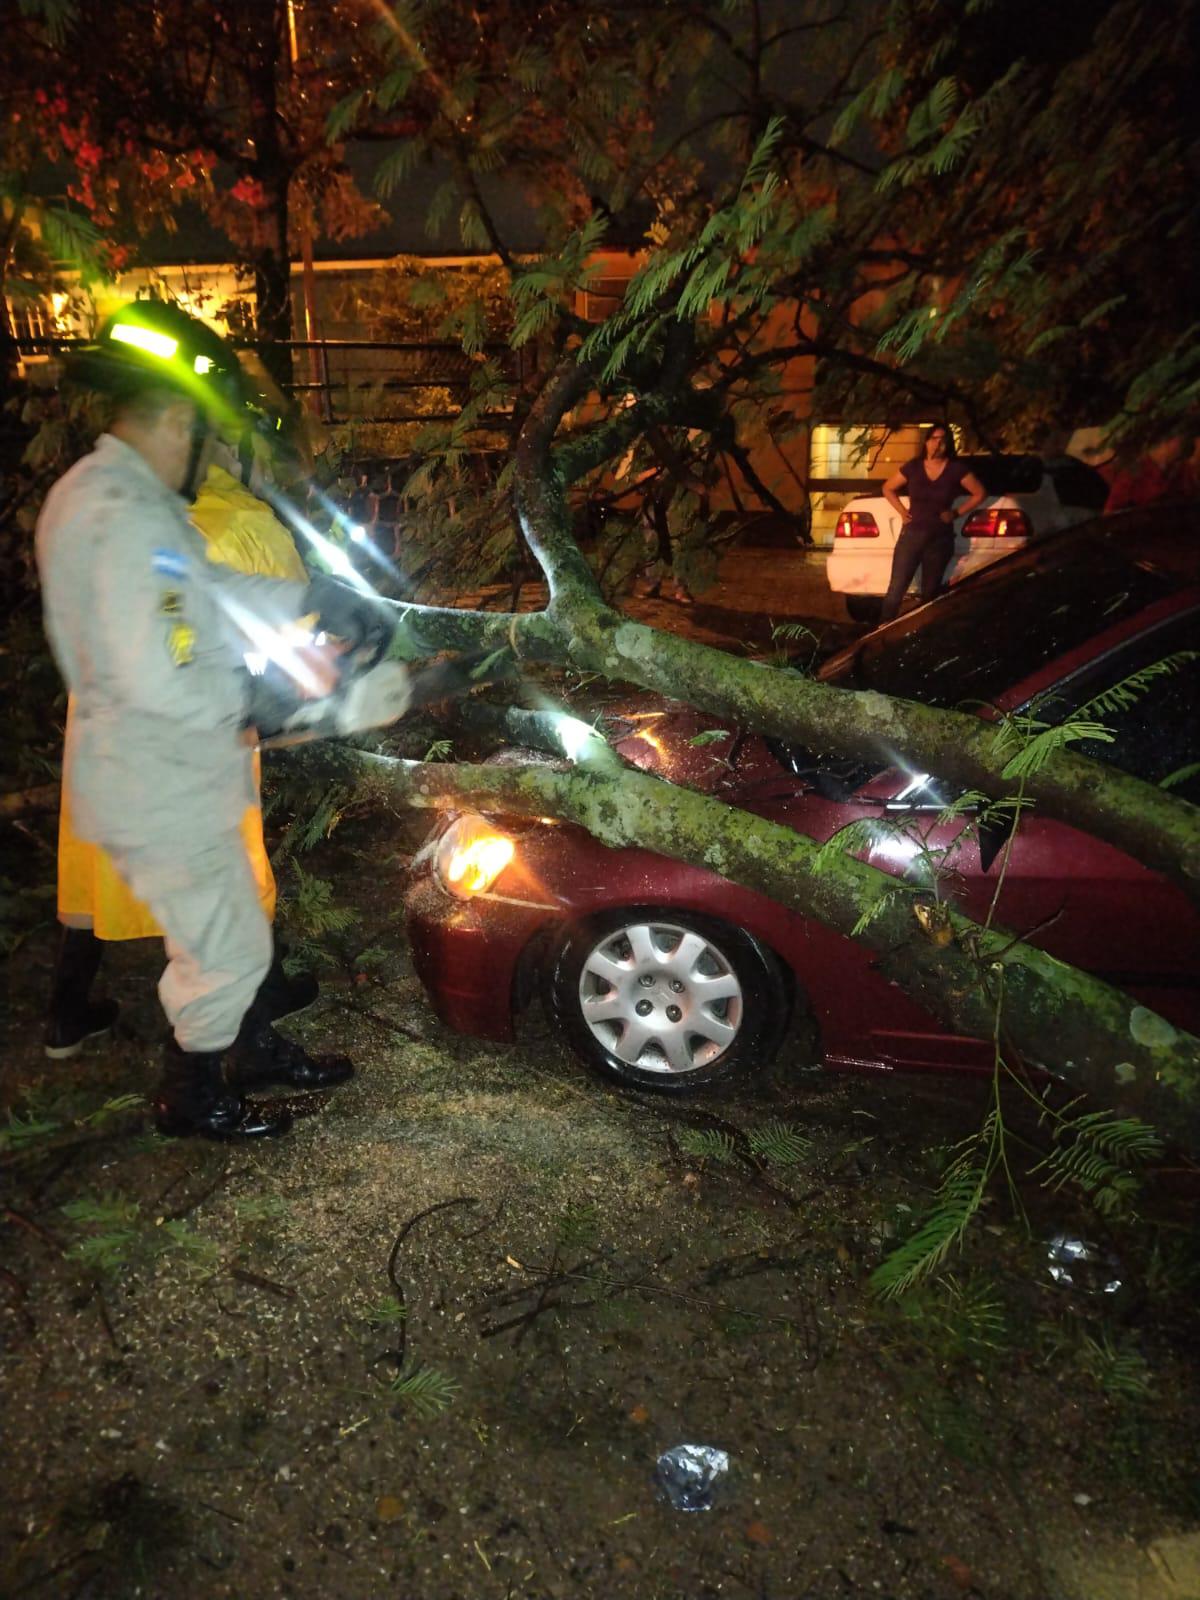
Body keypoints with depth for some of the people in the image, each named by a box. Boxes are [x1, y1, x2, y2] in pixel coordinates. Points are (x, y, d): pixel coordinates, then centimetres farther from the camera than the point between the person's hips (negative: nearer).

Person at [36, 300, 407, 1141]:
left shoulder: (92, 492, 9)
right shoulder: (132, 520, -26)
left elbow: (213, 591, 12)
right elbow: (161, 680, -31)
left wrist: (320, 598, 7)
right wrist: (258, 694, -15)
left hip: (147, 777, 10)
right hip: (164, 794, -10)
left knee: (226, 938, 24)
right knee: (228, 955, 8)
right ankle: (193, 1100, 29)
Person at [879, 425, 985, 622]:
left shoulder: (956, 469, -2)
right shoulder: (913, 467, 1)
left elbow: (980, 493, 5)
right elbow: (888, 489, 13)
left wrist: (957, 513, -2)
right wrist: (902, 510, 3)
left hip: (940, 539, 0)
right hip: (912, 534, 0)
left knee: (930, 593, 9)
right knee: (896, 589, -9)